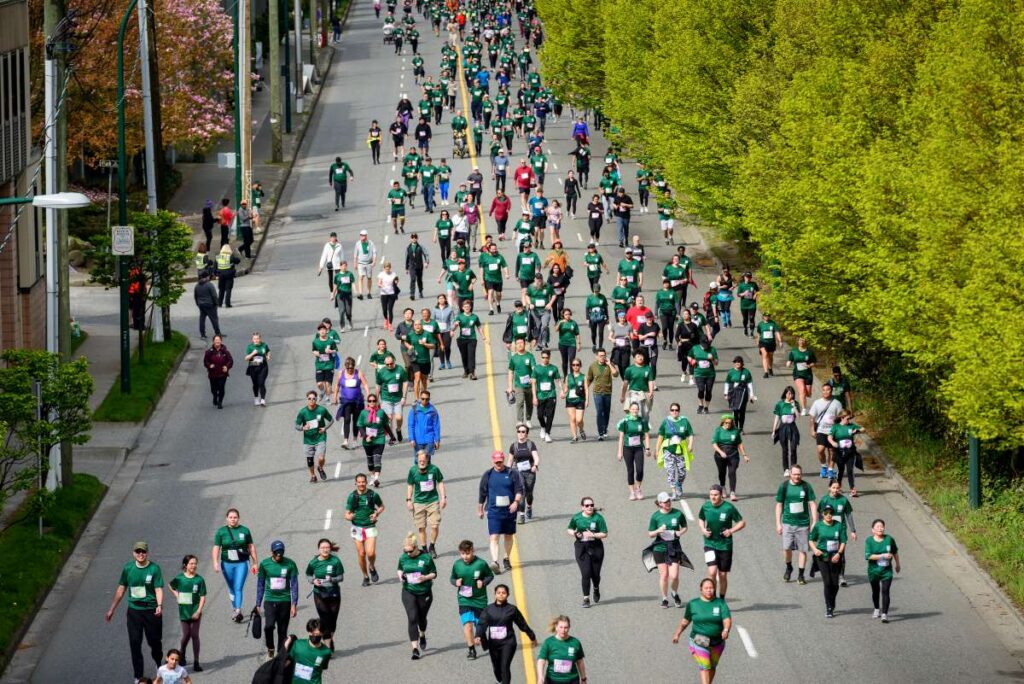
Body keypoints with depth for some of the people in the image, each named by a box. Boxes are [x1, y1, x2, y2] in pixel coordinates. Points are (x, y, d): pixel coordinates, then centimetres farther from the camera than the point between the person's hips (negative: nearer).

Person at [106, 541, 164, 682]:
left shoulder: (154, 568, -8)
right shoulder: (128, 568, 2)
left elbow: (158, 589, -12)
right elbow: (121, 590, 9)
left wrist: (159, 605, -30)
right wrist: (112, 609, 11)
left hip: (151, 611, -2)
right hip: (134, 611, 2)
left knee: (154, 641, 10)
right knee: (135, 644, -2)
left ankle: (159, 664, 40)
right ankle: (138, 677, 5)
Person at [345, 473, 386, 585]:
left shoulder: (373, 495, -5)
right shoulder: (352, 496, -3)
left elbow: (381, 506, 12)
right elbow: (347, 514, 0)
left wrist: (377, 513, -8)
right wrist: (349, 516, -24)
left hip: (370, 527, -1)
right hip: (357, 528, 1)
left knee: (371, 553, -14)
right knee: (361, 554, 4)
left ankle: (372, 568, 18)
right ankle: (365, 576, 21)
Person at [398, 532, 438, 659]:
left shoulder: (426, 558, -11)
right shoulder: (403, 558, -3)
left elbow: (434, 573, -2)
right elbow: (400, 569, 15)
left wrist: (426, 577, -22)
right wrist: (400, 575, -8)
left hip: (424, 592, -1)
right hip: (408, 592, 1)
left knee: (422, 618, 17)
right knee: (412, 619, -12)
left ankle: (422, 636, 52)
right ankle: (415, 649, -14)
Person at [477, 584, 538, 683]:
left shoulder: (512, 609, -2)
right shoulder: (489, 609, 0)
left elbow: (523, 624, 8)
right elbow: (482, 624, -11)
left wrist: (533, 637, 20)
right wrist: (478, 636, -30)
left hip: (507, 642, -3)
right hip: (493, 643, 3)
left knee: (505, 667, -16)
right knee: (496, 668, 15)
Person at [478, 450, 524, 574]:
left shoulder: (512, 474, 0)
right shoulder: (488, 475, 4)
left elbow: (519, 490, -1)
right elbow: (482, 494, 12)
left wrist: (516, 502, -18)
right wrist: (480, 509, 16)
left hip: (509, 511, 1)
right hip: (494, 511, -1)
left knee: (509, 536, 15)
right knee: (494, 537, -14)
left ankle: (506, 559, 34)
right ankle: (494, 562, -25)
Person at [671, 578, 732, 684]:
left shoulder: (720, 603, -3)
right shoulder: (693, 604, -2)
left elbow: (727, 620, -14)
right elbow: (685, 620, 11)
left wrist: (726, 630, -34)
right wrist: (677, 634, 10)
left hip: (717, 642, 2)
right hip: (699, 642, -2)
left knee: (712, 667, 16)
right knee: (705, 667, -13)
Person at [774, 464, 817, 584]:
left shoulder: (806, 486, 0)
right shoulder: (784, 486, 1)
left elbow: (812, 504, 2)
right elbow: (779, 505, 7)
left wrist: (814, 523, -3)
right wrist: (778, 524, 3)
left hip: (803, 523, 0)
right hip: (788, 522, 0)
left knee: (803, 549, 3)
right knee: (786, 547, -10)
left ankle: (801, 575, 13)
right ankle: (788, 568, 17)